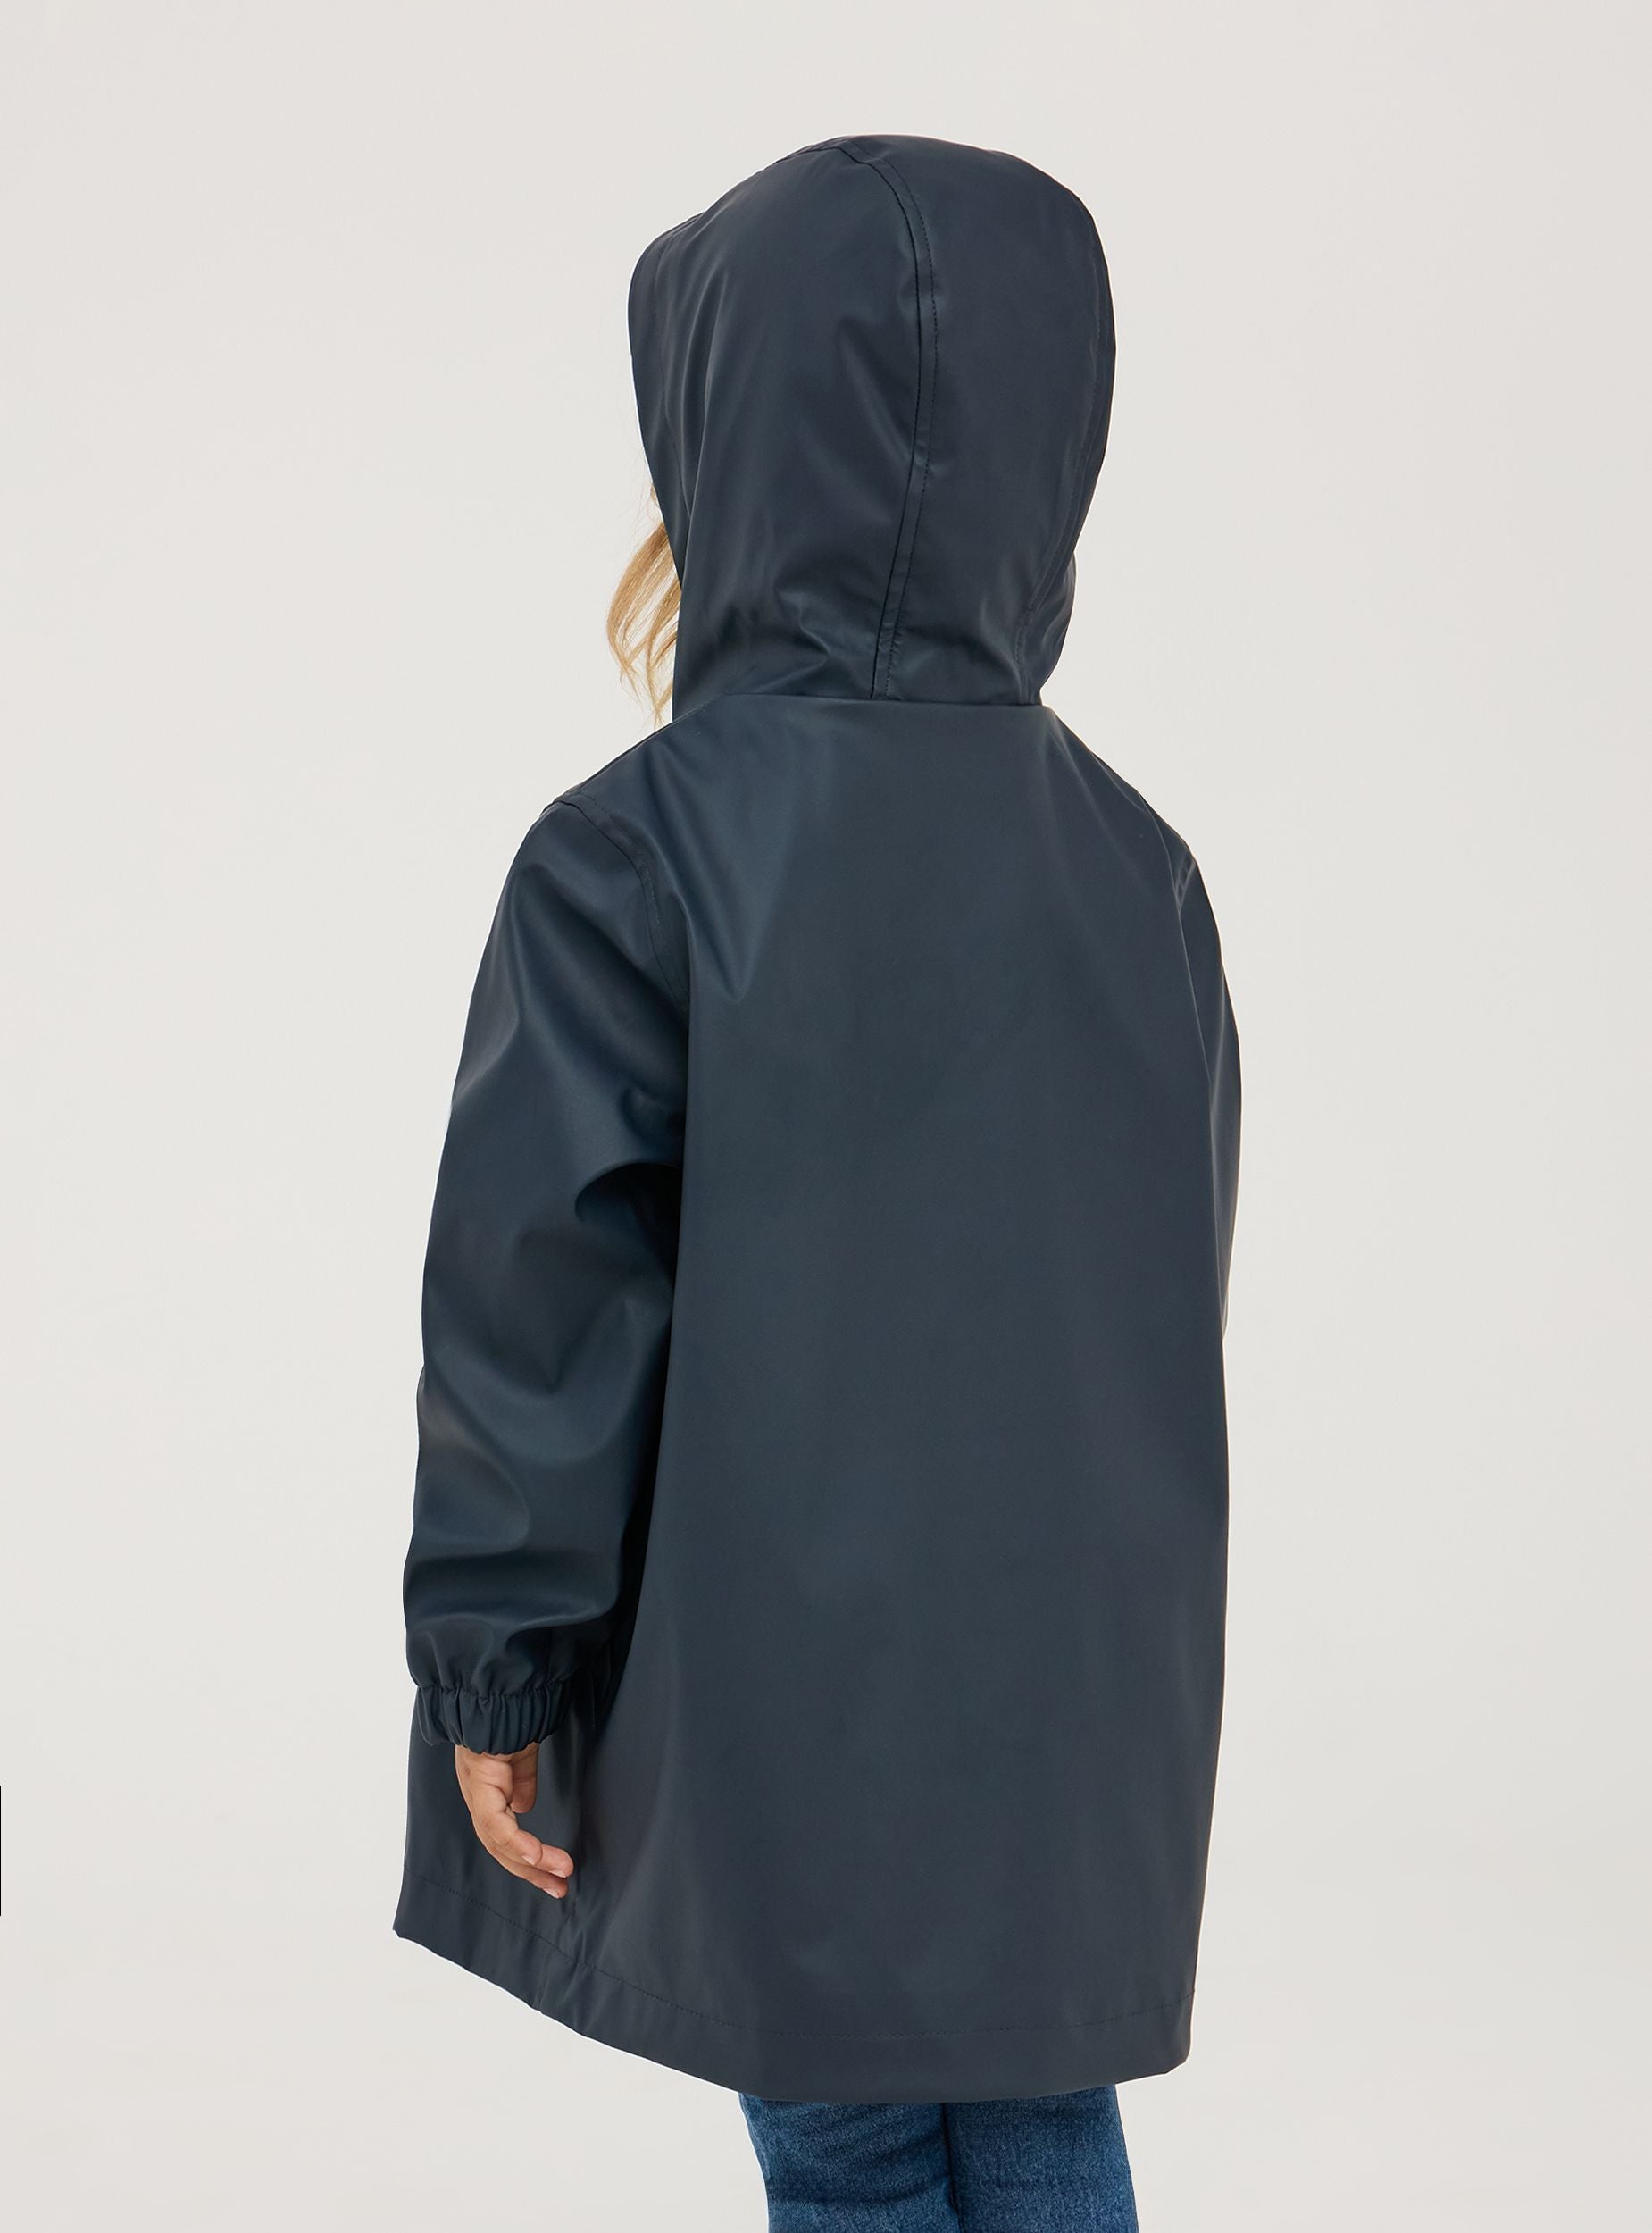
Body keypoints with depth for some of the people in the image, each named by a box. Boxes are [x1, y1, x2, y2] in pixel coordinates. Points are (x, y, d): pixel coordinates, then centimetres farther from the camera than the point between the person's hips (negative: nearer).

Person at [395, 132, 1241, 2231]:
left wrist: (492, 1667, -5)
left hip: (789, 1692, -4)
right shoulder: (1132, 860, 0)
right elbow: (1167, 1287, 9)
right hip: (1084, 1679, 5)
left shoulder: (633, 855, -16)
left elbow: (545, 1297, -15)